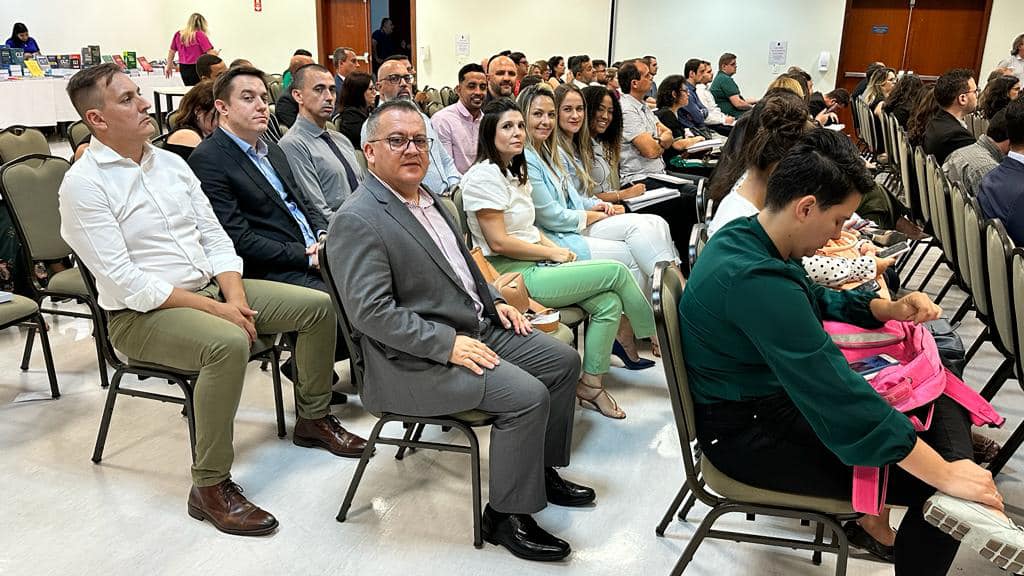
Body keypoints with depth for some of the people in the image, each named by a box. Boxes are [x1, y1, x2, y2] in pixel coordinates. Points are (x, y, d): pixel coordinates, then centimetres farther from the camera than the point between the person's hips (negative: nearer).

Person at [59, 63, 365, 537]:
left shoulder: (171, 163, 9)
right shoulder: (84, 184, -13)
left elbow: (214, 237, 8)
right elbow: (123, 282, -19)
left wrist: (235, 297, -10)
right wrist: (214, 309, -21)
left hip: (212, 287, 8)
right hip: (142, 314, -7)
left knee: (319, 305, -2)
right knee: (228, 344, -37)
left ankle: (312, 417, 17)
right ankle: (210, 487, -21)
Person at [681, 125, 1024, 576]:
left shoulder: (746, 236, 0)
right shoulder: (756, 280, -31)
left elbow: (814, 302, 18)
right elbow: (840, 398, -31)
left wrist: (891, 309, 1)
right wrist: (946, 475, -22)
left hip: (771, 393, 10)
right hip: (750, 433, -10)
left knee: (944, 400, 10)